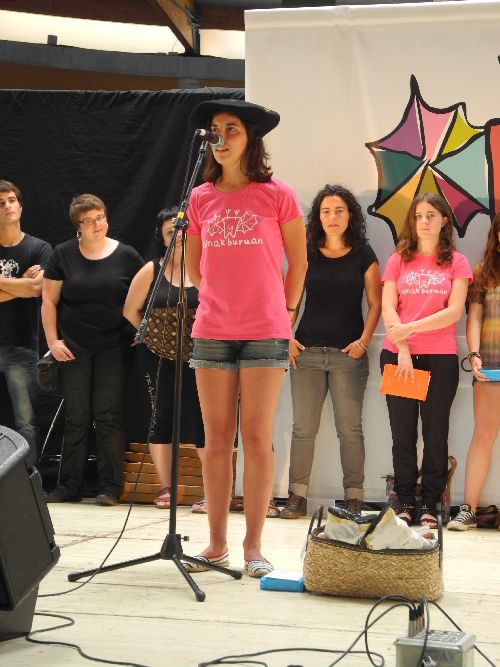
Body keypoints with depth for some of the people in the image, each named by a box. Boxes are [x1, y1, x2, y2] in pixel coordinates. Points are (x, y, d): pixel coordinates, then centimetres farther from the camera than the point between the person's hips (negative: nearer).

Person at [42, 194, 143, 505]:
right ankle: (70, 486, 11)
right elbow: (49, 300, 6)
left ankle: (111, 487, 3)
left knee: (109, 416, -3)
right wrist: (52, 340, -1)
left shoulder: (126, 256, 1)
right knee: (77, 417, 4)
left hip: (113, 348, -1)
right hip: (74, 348, 1)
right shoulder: (64, 255, 4)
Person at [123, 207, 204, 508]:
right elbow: (131, 311, 10)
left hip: (198, 359, -2)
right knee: (160, 420, 6)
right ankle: (165, 488, 17)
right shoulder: (151, 271, 2)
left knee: (204, 423, -5)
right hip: (158, 360, 2)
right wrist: (152, 336, 8)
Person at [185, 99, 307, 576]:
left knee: (257, 439, -2)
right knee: (217, 439, 6)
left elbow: (298, 262, 8)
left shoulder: (277, 195, -1)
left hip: (265, 335, -3)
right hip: (212, 334, 3)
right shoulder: (200, 199, 8)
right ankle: (216, 543, 13)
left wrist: (283, 312, 9)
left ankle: (253, 546, 5)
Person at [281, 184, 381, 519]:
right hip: (306, 351, 2)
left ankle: (354, 498, 5)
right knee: (303, 426, 2)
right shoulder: (306, 253, 8)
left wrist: (364, 341, -7)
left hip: (348, 354, -2)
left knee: (350, 428, 0)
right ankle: (297, 497, 6)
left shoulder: (364, 255, 4)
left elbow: (376, 303, 4)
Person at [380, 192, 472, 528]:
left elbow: (454, 312, -5)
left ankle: (430, 505, 7)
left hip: (440, 358, -1)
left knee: (436, 433, 1)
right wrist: (402, 348, -12)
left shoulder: (456, 262, 5)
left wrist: (410, 328, -14)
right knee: (403, 433, 5)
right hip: (398, 355, 1)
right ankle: (405, 502, 12)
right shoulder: (399, 260, 9)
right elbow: (388, 308, 1)